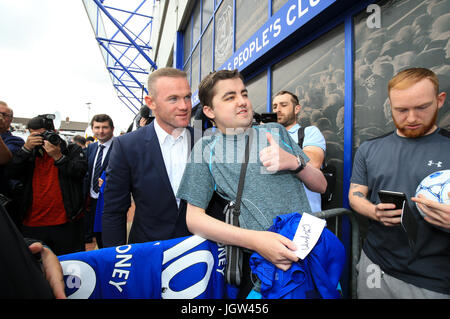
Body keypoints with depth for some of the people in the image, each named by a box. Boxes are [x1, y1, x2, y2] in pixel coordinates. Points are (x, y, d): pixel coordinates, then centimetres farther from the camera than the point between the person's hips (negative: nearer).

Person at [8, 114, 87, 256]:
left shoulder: (73, 150, 2)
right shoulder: (30, 154, 13)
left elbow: (80, 172, -12)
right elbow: (11, 173, -2)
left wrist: (58, 157, -22)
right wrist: (26, 148, -13)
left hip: (66, 222, -3)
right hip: (32, 224, 3)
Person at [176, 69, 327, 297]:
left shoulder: (276, 131, 7)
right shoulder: (207, 148, -3)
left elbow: (320, 186, 9)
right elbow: (194, 218, -7)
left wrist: (294, 162, -14)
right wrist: (255, 240, -20)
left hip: (310, 249, 4)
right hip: (262, 261, -3)